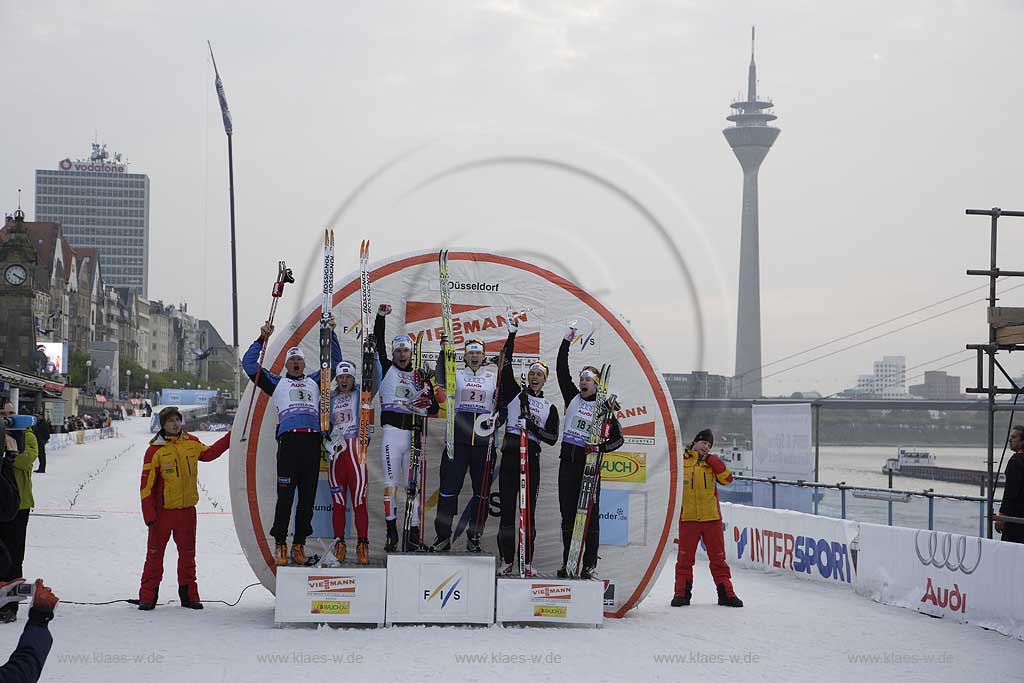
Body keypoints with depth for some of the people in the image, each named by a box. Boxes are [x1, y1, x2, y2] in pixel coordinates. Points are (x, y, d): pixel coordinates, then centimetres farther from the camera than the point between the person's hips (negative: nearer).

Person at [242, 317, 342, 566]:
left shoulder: (314, 382, 26)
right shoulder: (277, 383, 21)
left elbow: (334, 361, 29)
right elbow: (249, 364, 17)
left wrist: (330, 333, 20)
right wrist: (263, 339, 13)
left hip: (312, 441, 2)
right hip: (289, 440, -2)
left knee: (308, 496, 1)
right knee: (285, 495, -7)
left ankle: (299, 545, 5)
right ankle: (280, 545, -4)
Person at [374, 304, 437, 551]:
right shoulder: (386, 369, 11)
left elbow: (433, 407, 15)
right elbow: (378, 344, 0)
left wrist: (427, 405, -8)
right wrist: (380, 317, -10)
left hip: (413, 433, 2)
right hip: (391, 431, -2)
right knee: (390, 483, -5)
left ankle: (414, 534, 3)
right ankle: (392, 533, -4)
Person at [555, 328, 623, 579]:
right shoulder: (573, 396, 10)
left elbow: (618, 438, 4)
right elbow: (562, 370, 4)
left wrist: (601, 447, -15)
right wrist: (567, 341, -2)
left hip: (589, 464, -4)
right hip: (568, 462, 4)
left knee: (590, 515, -3)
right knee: (567, 514, 5)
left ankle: (590, 564, -1)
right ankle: (567, 563, 8)